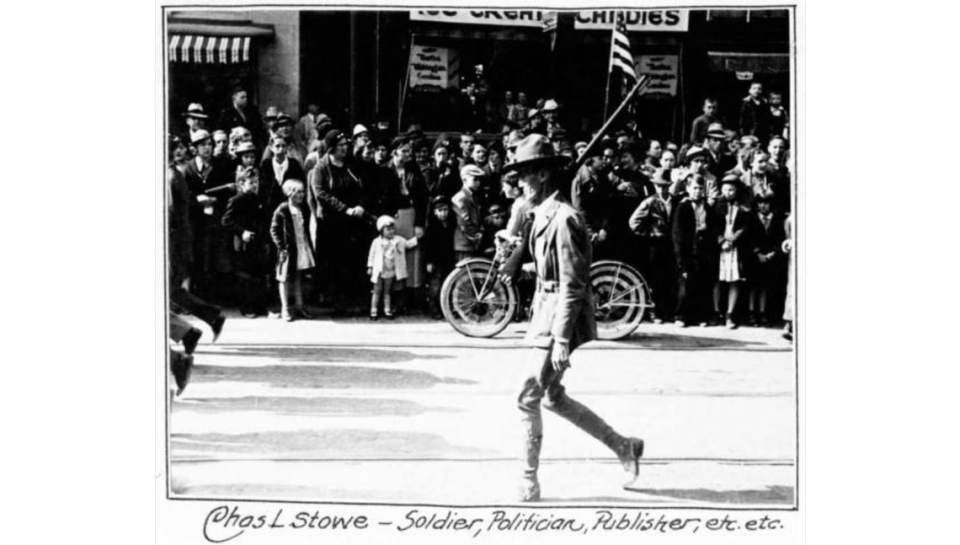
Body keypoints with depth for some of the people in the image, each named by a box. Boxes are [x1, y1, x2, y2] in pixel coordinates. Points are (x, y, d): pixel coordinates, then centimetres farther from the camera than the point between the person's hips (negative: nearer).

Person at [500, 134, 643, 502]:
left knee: (528, 398, -4)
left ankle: (528, 484, 6)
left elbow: (572, 285, -21)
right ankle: (624, 447, 27)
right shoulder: (543, 215, 11)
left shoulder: (563, 219, -19)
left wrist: (562, 340, -22)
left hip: (561, 319, -10)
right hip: (545, 315, 10)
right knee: (553, 397, 17)